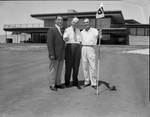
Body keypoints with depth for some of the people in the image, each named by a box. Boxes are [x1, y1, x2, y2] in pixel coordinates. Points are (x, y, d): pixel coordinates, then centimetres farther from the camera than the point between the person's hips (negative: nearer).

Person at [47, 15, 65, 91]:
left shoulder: (62, 31, 17)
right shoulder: (51, 30, -7)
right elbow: (49, 43, -14)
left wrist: (64, 54, 13)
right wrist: (51, 54, -21)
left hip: (61, 55, 7)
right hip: (55, 55, -7)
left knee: (59, 70, 11)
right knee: (53, 70, 1)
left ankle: (58, 83, 21)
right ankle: (52, 85, 11)